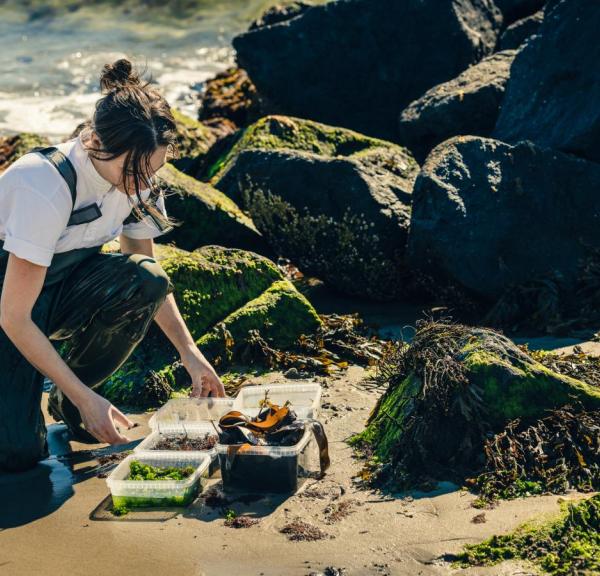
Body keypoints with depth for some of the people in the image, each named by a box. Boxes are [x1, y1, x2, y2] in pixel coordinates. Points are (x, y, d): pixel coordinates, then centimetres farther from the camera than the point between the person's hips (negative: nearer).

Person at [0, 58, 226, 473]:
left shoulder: (136, 177, -12)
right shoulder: (46, 187, -32)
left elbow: (151, 279, 3)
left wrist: (190, 353, -8)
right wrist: (86, 399, -28)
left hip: (60, 289, 6)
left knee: (146, 281, -27)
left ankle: (67, 402, -4)